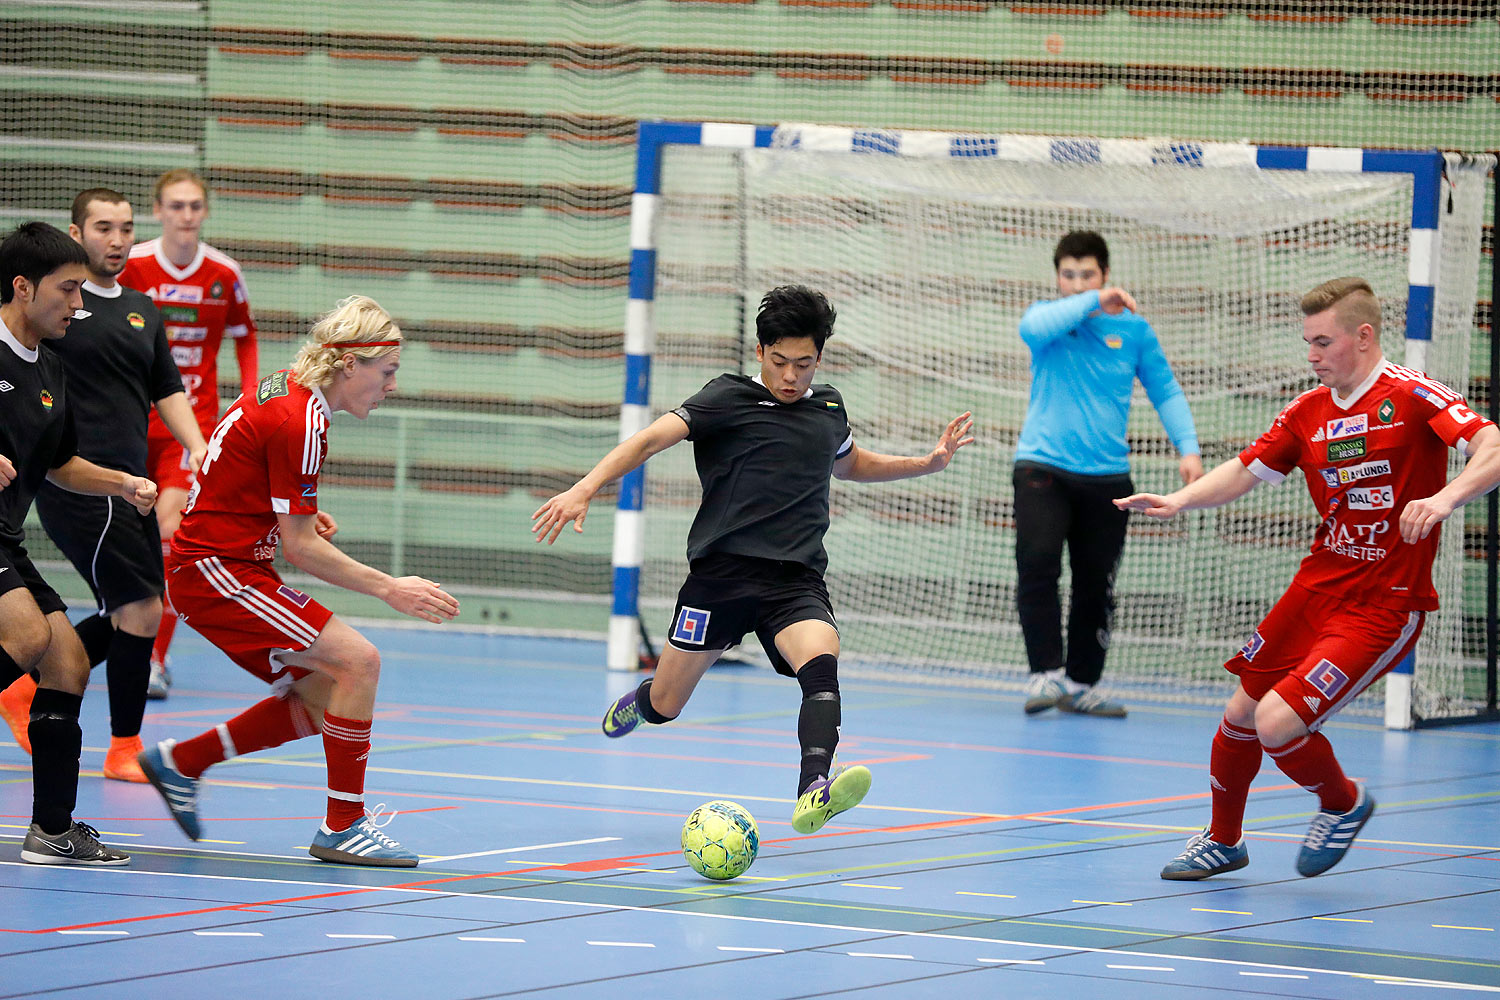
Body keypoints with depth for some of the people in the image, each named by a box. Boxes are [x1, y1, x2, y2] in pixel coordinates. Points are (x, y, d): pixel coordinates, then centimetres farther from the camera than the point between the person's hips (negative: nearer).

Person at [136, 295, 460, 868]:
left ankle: (179, 762, 21)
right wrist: (388, 589, -14)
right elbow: (301, 549, -18)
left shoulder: (284, 395, 10)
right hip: (216, 571, -10)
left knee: (323, 698, 10)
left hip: (215, 565, 10)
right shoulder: (300, 422, -19)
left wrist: (299, 514, 12)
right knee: (358, 660, -17)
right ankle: (342, 828, -10)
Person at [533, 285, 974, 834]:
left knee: (821, 663, -30)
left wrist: (928, 462, 29)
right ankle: (638, 702, 46)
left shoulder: (829, 407, 16)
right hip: (723, 568, -2)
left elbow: (849, 463, 39)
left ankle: (814, 789, -50)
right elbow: (650, 439, -12)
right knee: (665, 707, 7)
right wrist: (584, 489, -26)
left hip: (796, 578, 2)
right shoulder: (730, 398, -2)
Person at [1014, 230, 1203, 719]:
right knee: (1037, 565, -19)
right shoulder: (1048, 317, 4)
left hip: (1106, 475, 2)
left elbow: (1166, 392, 10)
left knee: (1096, 584, 5)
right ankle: (1046, 673, -17)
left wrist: (1188, 448, -2)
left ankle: (1080, 683, 16)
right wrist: (1093, 303, -21)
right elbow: (1034, 327, -20)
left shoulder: (1134, 330, 7)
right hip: (1043, 465, -2)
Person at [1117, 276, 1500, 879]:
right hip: (1317, 586, 7)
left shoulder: (1411, 395, -14)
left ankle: (1344, 803, 15)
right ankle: (1223, 841, 38)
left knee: (1278, 723, -16)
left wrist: (1444, 497, -42)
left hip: (1382, 606, -7)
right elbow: (1246, 471, 14)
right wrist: (1178, 500, -3)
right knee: (1242, 712, 13)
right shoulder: (1309, 411, 6)